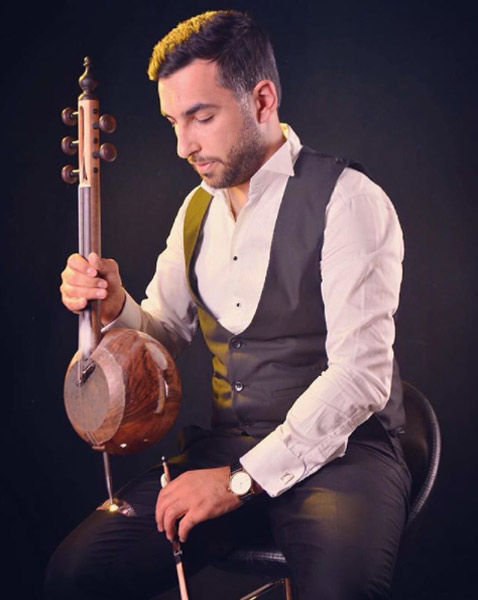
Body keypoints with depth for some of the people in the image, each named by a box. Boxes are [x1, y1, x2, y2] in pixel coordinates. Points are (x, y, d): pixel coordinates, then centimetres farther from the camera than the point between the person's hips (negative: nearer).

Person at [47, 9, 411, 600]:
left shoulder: (346, 198, -11)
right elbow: (167, 334, 20)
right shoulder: (198, 208, 12)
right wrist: (115, 308, -3)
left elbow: (360, 376, -18)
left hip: (338, 450, -5)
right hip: (225, 445, 6)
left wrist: (244, 479, -19)